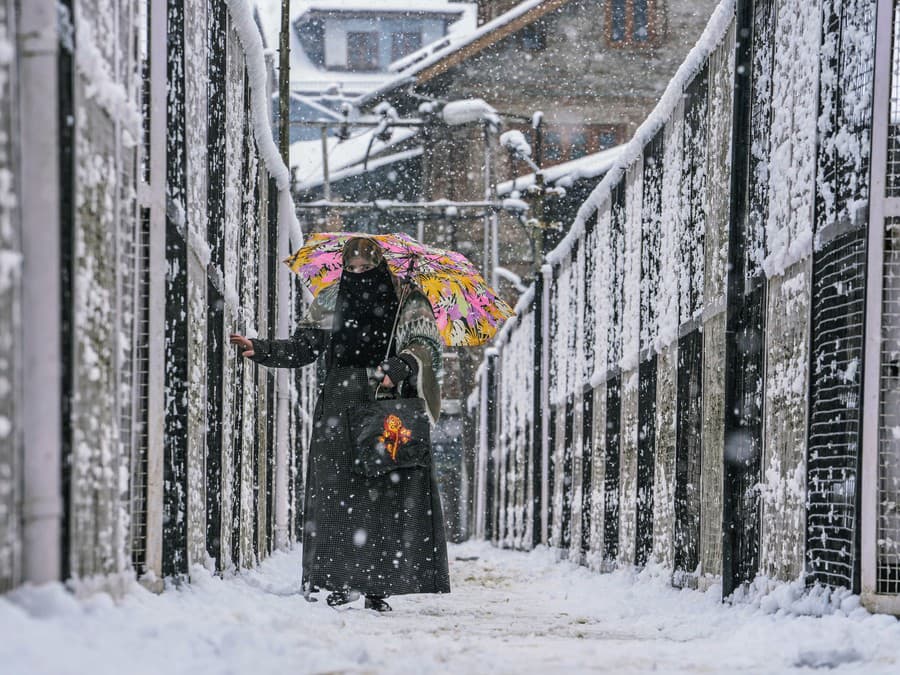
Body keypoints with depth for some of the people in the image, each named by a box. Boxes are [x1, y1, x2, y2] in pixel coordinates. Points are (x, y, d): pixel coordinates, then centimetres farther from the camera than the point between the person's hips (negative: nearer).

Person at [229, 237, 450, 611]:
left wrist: (398, 367, -25)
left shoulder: (407, 300, 4)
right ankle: (340, 580, -3)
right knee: (336, 491, -6)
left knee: (387, 493, -7)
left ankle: (377, 584, -3)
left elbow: (426, 343, -6)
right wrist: (260, 349, -2)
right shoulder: (330, 301, 13)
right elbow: (302, 348, 12)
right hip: (340, 409, 2)